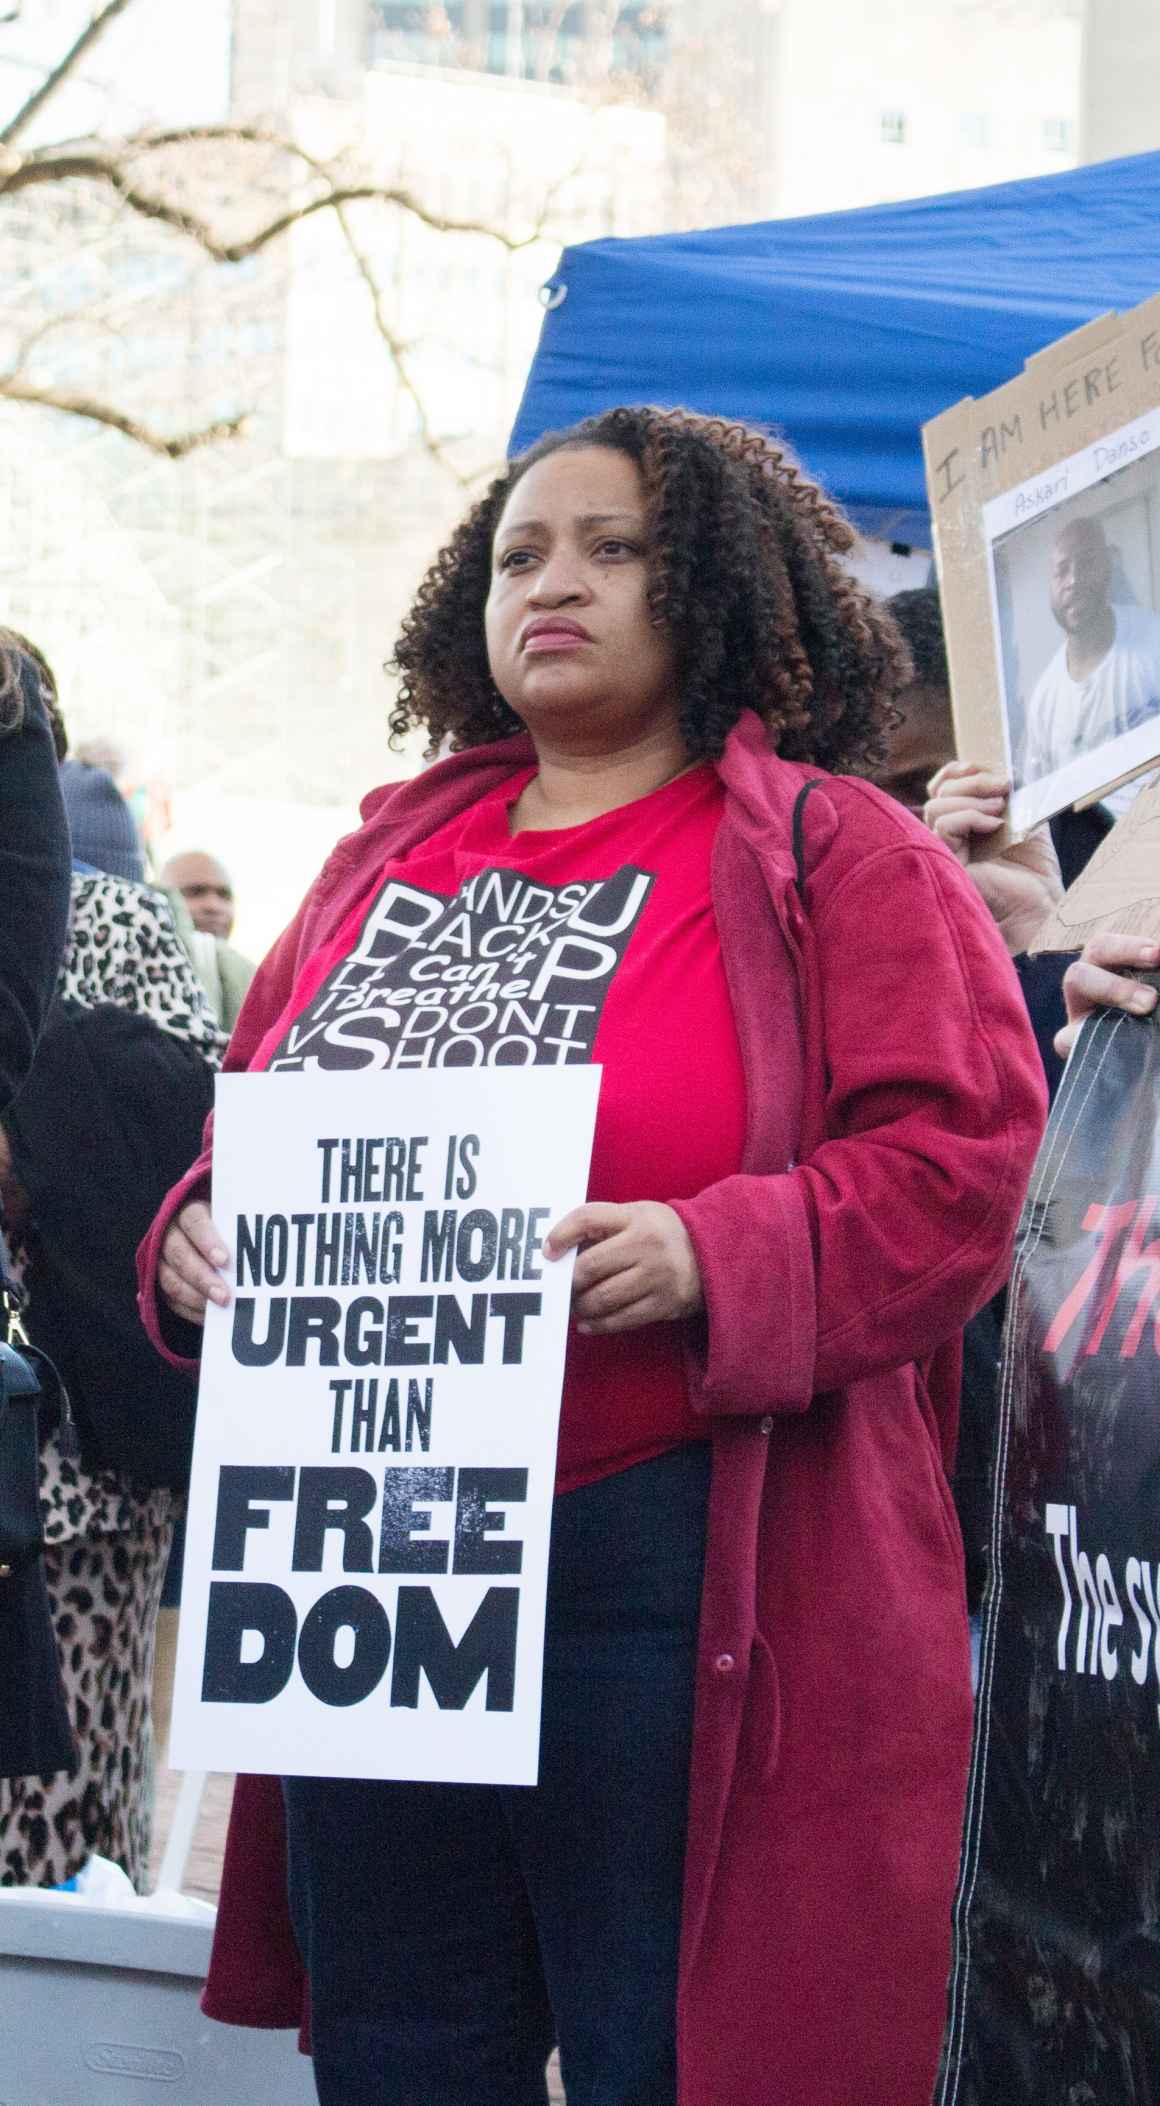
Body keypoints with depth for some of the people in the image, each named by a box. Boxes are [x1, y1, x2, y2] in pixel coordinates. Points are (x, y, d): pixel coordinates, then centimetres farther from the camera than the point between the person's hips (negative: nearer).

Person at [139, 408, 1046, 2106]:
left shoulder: (833, 856, 1)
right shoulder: (387, 863, 18)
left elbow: (954, 1164, -9)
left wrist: (714, 1260, -24)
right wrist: (199, 1243, 0)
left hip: (680, 1579, -5)